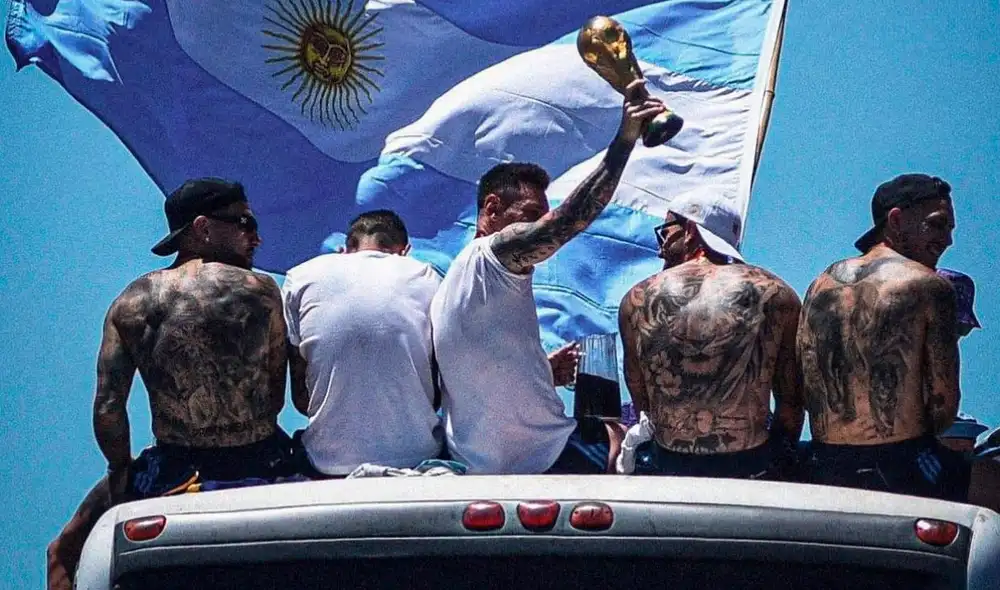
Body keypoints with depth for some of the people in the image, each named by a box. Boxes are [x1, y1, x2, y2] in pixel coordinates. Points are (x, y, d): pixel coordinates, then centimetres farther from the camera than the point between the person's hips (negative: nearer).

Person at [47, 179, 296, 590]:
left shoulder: (131, 304, -3)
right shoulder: (263, 290, -5)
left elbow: (107, 411, -6)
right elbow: (276, 399, -1)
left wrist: (121, 468, 11)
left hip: (175, 478, 0)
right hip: (263, 471, 0)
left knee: (65, 552, 26)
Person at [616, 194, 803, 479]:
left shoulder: (636, 300, 2)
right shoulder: (776, 295, -1)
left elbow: (641, 404, 8)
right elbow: (791, 404, 4)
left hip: (667, 468, 1)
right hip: (750, 470, -1)